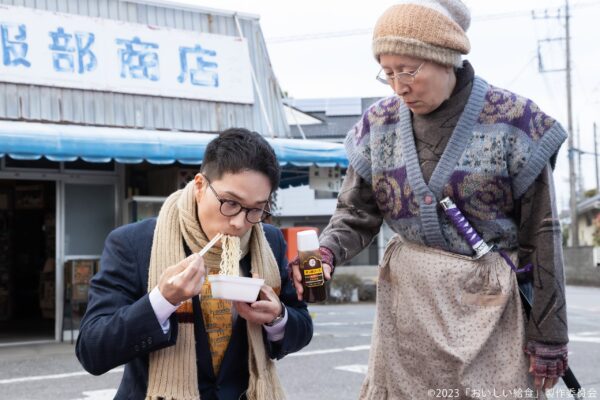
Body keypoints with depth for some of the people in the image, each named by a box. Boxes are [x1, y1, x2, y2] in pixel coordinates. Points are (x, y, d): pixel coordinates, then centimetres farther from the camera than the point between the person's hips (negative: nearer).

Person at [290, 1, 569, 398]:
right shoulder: (379, 125, 0)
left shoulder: (512, 121, -10)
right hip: (407, 301, 3)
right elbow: (356, 215, 4)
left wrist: (548, 335, -6)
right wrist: (327, 252, -19)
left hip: (490, 302, -3)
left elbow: (540, 233, -7)